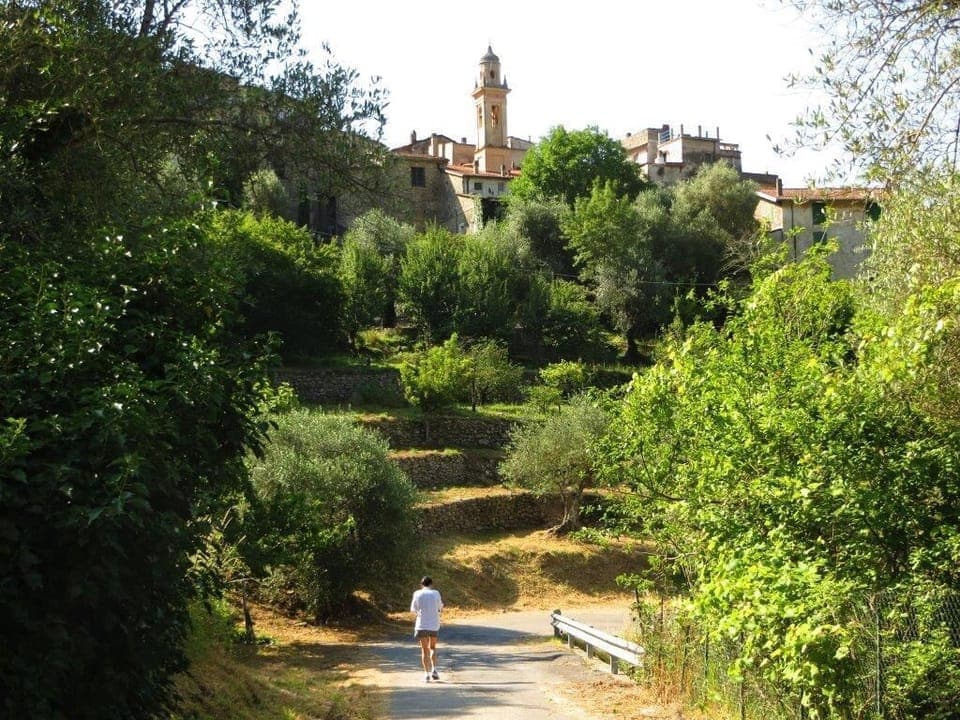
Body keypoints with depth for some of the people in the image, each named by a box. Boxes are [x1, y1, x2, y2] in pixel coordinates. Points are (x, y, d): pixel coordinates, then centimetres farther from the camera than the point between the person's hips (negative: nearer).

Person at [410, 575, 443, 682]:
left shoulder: (417, 594, -1)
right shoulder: (436, 593, -1)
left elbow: (413, 609, 8)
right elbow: (440, 607, 11)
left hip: (422, 625, -1)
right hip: (434, 625, 1)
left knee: (424, 650, 6)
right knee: (432, 647, 20)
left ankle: (426, 674, -1)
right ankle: (434, 670, 5)